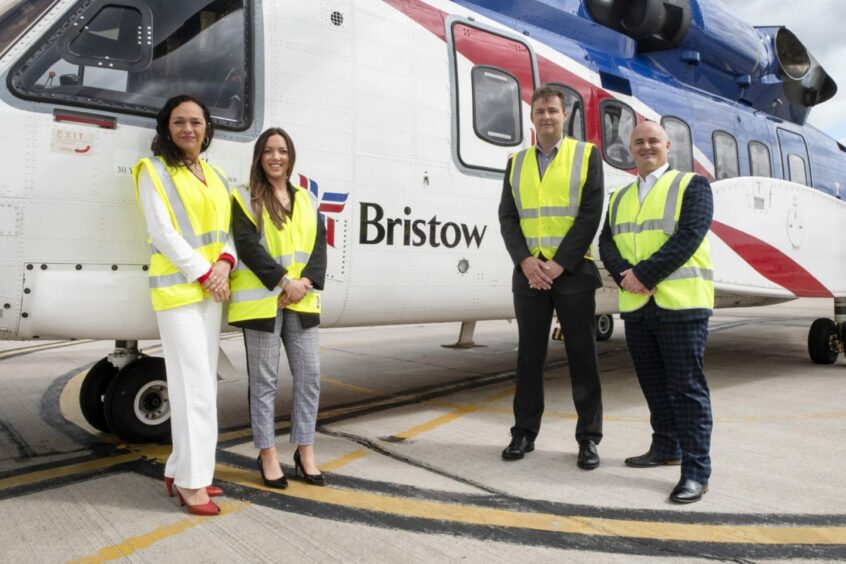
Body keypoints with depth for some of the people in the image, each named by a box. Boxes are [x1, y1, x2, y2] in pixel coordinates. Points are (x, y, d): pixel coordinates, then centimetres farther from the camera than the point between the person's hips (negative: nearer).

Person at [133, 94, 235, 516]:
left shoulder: (215, 177, 17)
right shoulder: (154, 171, -1)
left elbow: (226, 229, 12)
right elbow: (162, 232, -11)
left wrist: (224, 264, -8)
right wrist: (204, 274, -16)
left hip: (212, 291, 7)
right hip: (178, 290, -7)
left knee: (201, 385, 9)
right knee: (194, 386, -8)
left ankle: (180, 469, 20)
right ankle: (191, 480, 1)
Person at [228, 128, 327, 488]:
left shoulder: (307, 200, 16)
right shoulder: (245, 197, 3)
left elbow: (319, 246, 8)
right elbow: (247, 245, -10)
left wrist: (306, 282, -9)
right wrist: (284, 281, -17)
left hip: (302, 302, 5)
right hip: (261, 300, -4)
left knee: (309, 375, 5)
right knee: (264, 379, 3)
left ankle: (305, 451, 19)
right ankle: (267, 454, 15)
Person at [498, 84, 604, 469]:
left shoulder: (586, 155, 3)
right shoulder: (517, 162, 13)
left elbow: (590, 214, -6)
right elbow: (507, 218, 6)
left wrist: (559, 264, -13)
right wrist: (525, 260, -10)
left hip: (572, 272, -3)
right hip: (528, 272, 3)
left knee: (582, 355, 2)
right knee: (529, 355, 8)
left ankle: (589, 438, 13)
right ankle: (524, 433, 18)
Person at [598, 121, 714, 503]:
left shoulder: (692, 185, 3)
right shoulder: (620, 197, 19)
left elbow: (689, 236, -12)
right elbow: (607, 243, 8)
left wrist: (644, 274, -18)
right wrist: (625, 276, -12)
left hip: (680, 304, -5)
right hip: (636, 307, 6)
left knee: (686, 387, -4)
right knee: (654, 384, 14)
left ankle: (696, 470, 2)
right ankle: (666, 448, 29)